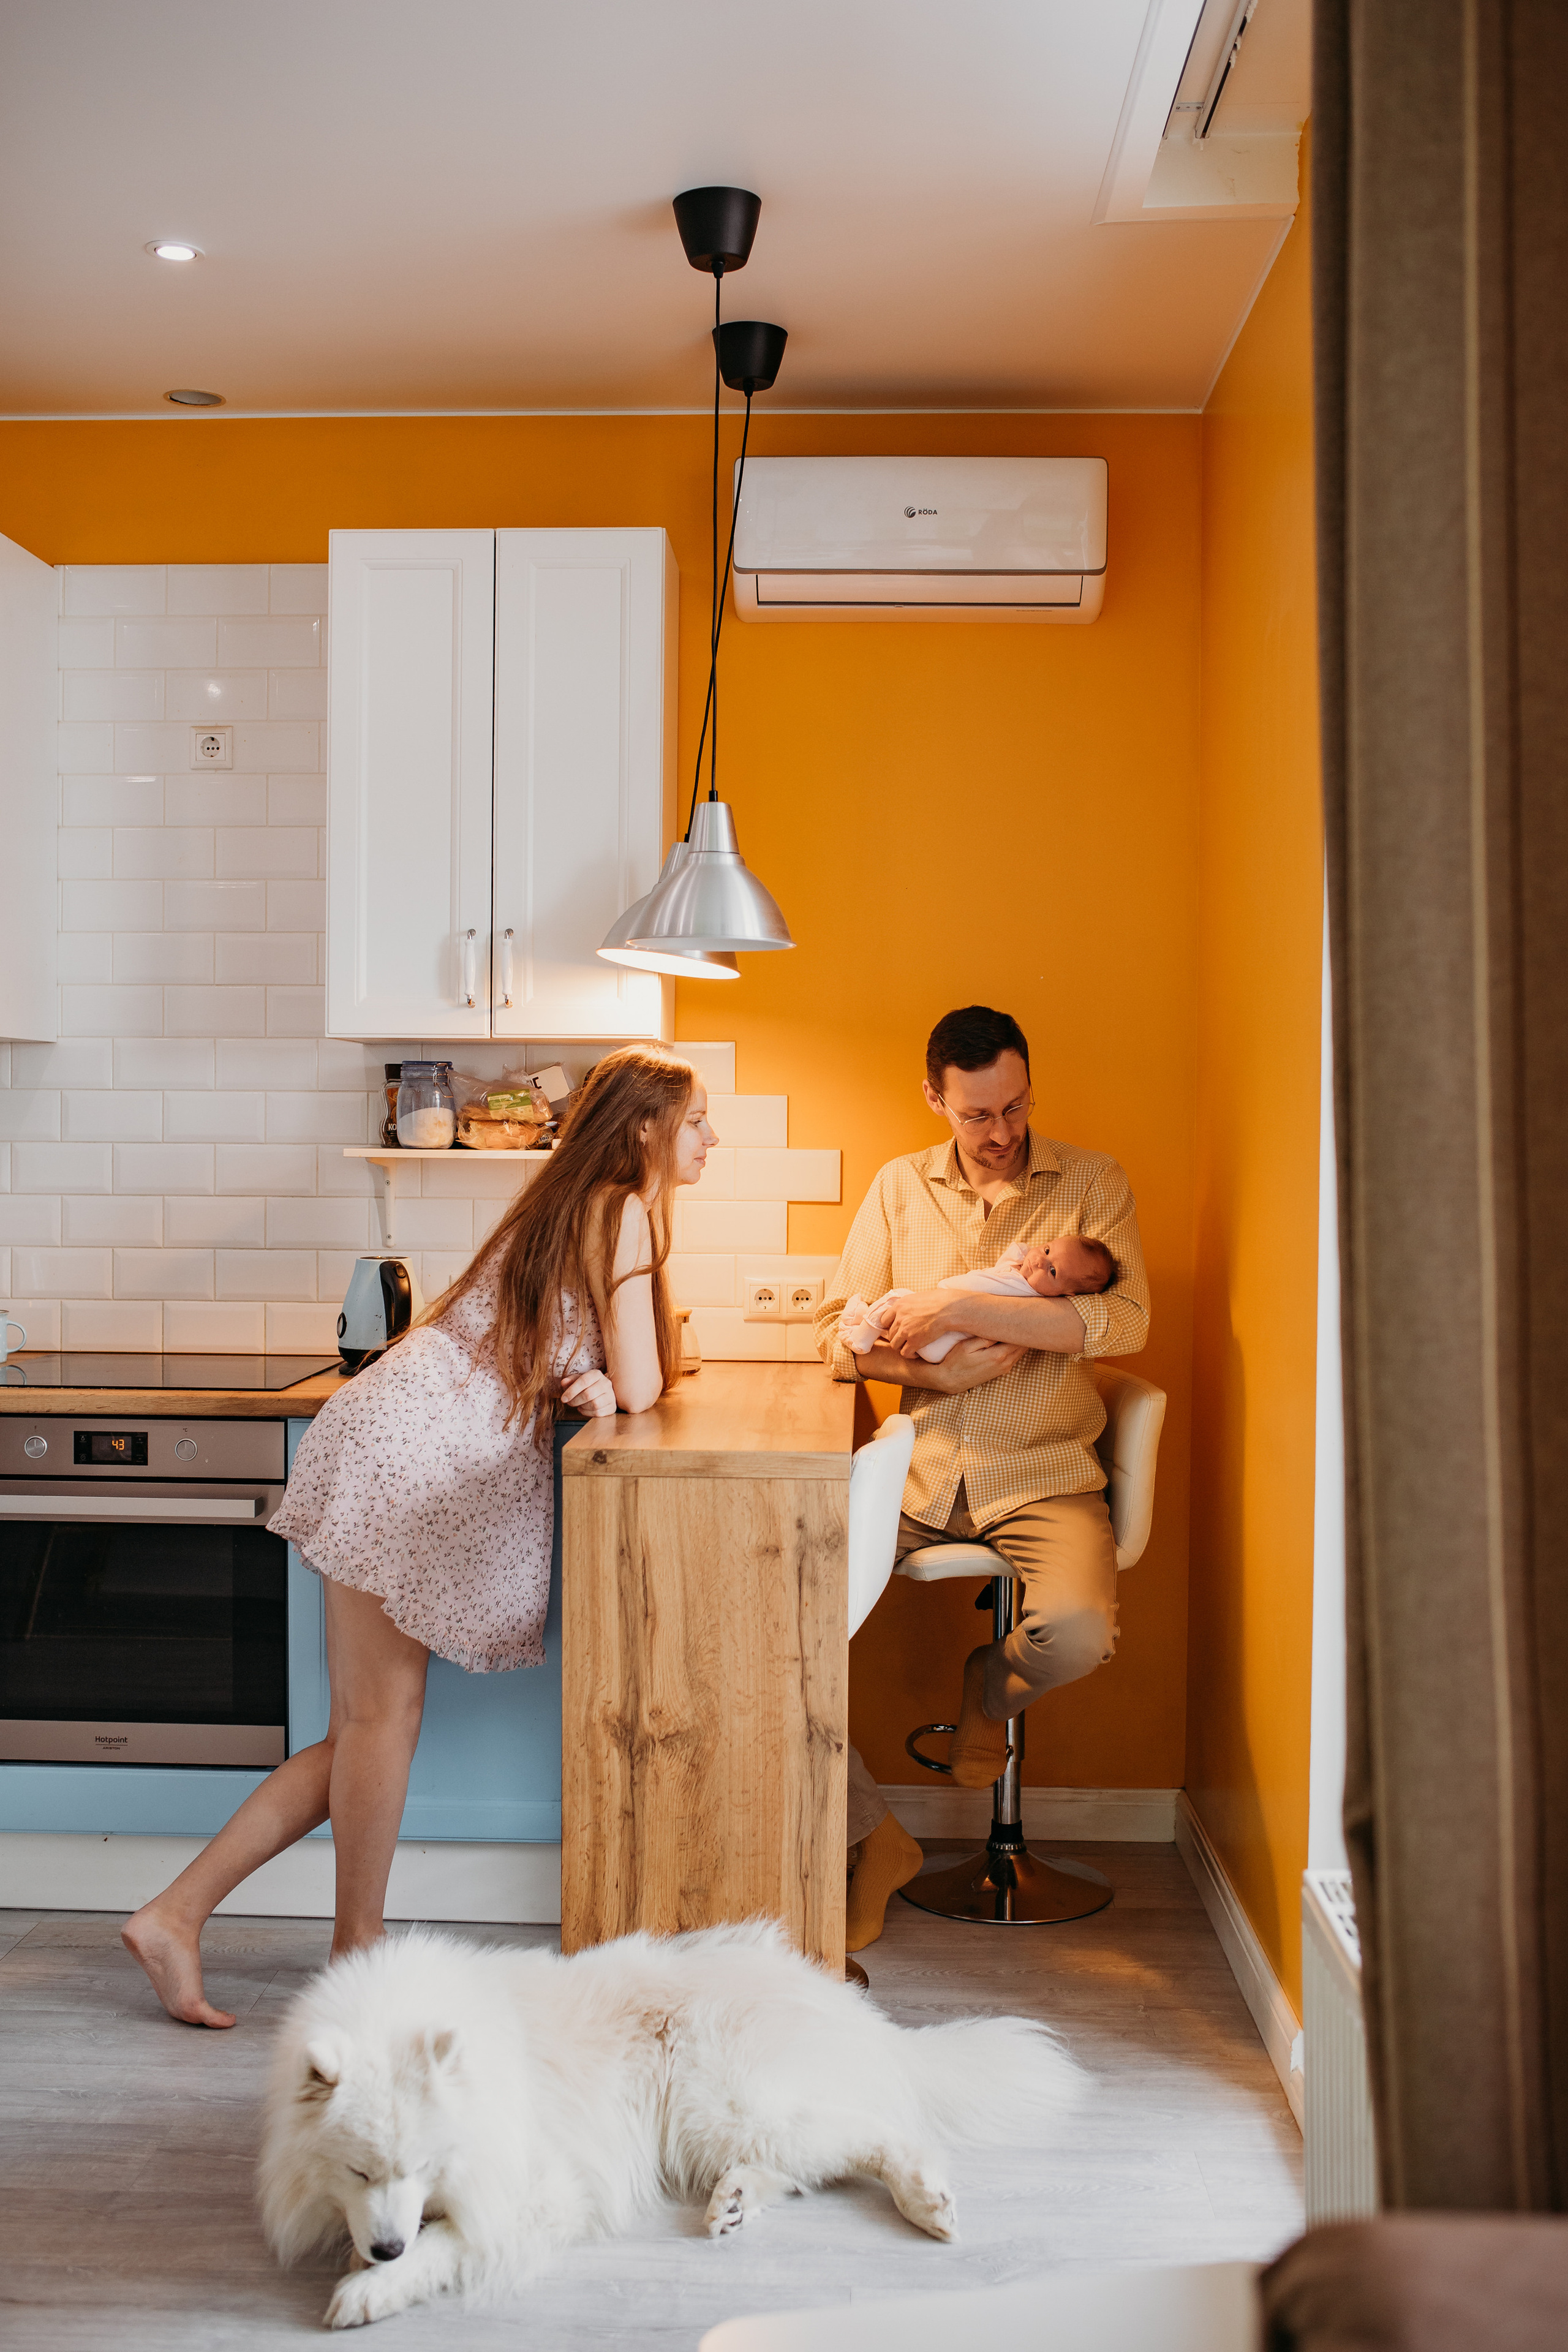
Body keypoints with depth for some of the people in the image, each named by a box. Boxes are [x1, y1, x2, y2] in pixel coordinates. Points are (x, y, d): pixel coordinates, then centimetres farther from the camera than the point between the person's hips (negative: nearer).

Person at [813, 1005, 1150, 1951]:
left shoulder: (1092, 1182, 3)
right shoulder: (900, 1187, 11)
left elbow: (1126, 1320, -14)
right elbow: (840, 1333, 8)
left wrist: (958, 1309, -17)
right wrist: (941, 1373, -12)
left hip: (1042, 1475, -2)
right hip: (916, 1470, 3)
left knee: (1076, 1632, -31)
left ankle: (990, 1689, 9)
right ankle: (875, 1836, -1)